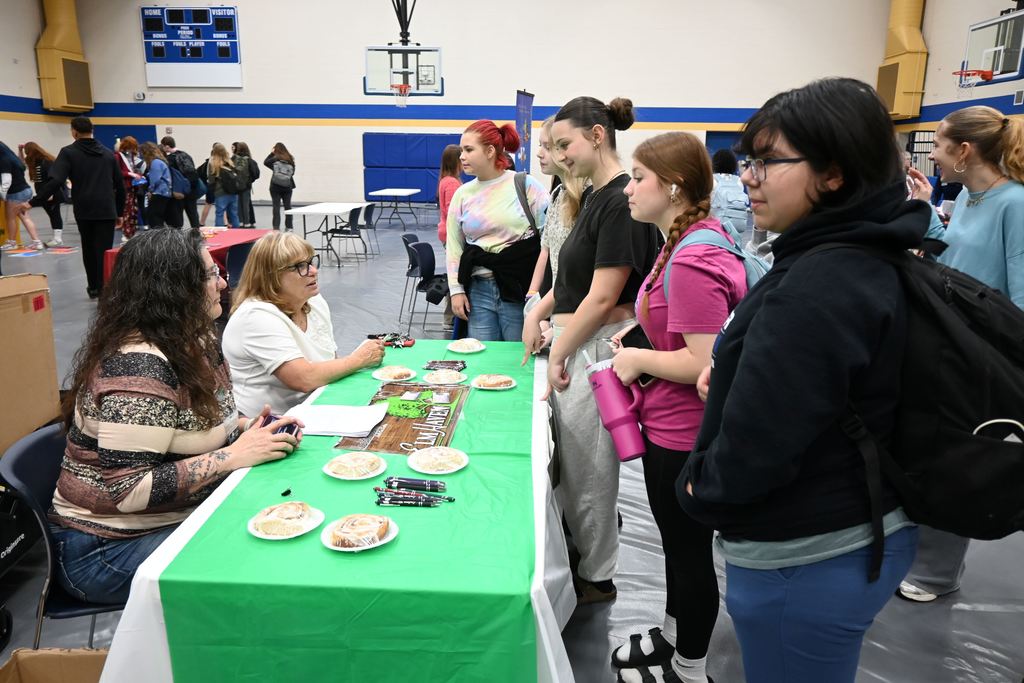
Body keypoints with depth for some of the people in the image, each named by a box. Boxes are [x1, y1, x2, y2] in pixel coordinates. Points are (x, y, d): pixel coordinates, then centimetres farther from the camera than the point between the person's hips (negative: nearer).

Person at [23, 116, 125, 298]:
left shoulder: (69, 152, -1)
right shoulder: (108, 153, 10)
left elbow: (55, 181, -14)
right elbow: (119, 186, 13)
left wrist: (33, 202, -11)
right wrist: (119, 212, 20)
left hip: (83, 211, -1)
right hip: (107, 210, 1)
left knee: (89, 250, 17)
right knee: (104, 251, -2)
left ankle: (93, 287, 29)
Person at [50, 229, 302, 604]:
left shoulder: (188, 343, 4)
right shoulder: (139, 367, -24)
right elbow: (126, 489, -27)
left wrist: (246, 431, -4)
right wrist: (235, 455, -24)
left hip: (180, 517, 8)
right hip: (109, 547, -8)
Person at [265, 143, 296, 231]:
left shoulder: (275, 159, -11)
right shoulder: (290, 159, -2)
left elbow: (265, 162, 5)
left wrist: (271, 153, 9)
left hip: (276, 186, -3)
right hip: (287, 187, 3)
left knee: (276, 207, 2)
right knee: (287, 206, 11)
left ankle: (276, 227, -1)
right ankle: (289, 227, 15)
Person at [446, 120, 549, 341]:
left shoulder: (525, 185, -3)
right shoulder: (462, 194, 9)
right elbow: (454, 246, 12)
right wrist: (456, 290, 5)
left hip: (521, 289, -3)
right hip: (479, 290, 4)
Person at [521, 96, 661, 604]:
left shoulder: (621, 203, -18)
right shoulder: (593, 196, 11)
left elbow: (602, 296, -20)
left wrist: (558, 352, -14)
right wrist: (538, 312, 5)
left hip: (597, 347, -9)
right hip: (574, 341, 9)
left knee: (588, 465, 5)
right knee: (570, 456, 18)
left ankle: (596, 577, 24)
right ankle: (582, 544, 38)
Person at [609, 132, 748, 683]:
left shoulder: (691, 262, -27)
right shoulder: (688, 241, 4)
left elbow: (703, 362, -29)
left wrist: (637, 359, -17)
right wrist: (641, 334, 7)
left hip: (683, 436, -10)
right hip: (669, 426, 10)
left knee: (690, 549, 10)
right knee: (677, 539, 25)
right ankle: (673, 636, 47)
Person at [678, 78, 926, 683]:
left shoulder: (818, 287, -27)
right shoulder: (867, 259, 5)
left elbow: (757, 440, -28)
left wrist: (699, 491, -9)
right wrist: (729, 370, 0)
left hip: (805, 563, -9)